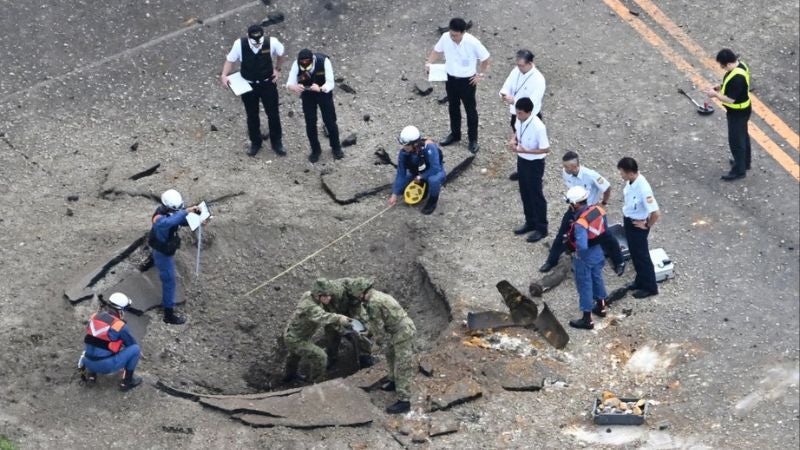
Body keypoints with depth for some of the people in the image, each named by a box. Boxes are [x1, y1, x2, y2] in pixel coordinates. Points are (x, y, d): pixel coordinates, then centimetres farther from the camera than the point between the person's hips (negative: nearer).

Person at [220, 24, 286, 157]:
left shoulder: (271, 42, -23)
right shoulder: (239, 44, -23)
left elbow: (280, 53, 1)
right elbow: (230, 60, -9)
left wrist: (277, 69, 4)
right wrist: (224, 75, -23)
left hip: (267, 84, 0)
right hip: (248, 85, 0)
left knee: (273, 114, 12)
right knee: (252, 116, 16)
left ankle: (277, 143, 33)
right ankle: (255, 142, 37)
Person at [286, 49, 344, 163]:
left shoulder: (324, 61, -31)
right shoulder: (296, 64, -26)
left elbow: (330, 83, -30)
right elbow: (289, 83, -26)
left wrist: (320, 88, -51)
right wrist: (295, 87, -50)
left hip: (324, 93, -1)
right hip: (307, 95, 1)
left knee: (330, 121, 6)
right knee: (310, 123, 3)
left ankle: (336, 147, 29)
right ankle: (315, 150, 24)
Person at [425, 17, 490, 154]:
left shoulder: (472, 42, -27)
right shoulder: (445, 37, -15)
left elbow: (485, 58, -11)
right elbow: (437, 50, 4)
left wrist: (481, 74, -8)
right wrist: (429, 63, -11)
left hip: (467, 80, -4)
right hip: (450, 78, 4)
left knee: (471, 110, 10)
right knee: (453, 107, 21)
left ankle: (473, 139, 24)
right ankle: (455, 134, 41)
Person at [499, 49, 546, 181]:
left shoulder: (538, 80, -27)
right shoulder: (516, 71, -6)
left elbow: (532, 103, -31)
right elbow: (506, 87, -4)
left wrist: (514, 101, -44)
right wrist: (504, 94, -29)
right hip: (516, 115, 7)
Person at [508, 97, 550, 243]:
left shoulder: (538, 127, -31)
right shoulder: (520, 120, -9)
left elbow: (546, 149, -23)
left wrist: (524, 150, -28)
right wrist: (513, 140, -10)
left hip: (534, 164, -8)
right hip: (522, 160, 8)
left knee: (536, 195, 7)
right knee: (524, 193, 21)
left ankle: (541, 228, 22)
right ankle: (530, 222, 39)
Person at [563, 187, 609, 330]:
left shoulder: (580, 224, -35)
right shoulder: (598, 210, -12)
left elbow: (582, 246, -40)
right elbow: (605, 227, 5)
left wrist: (577, 254, -19)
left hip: (585, 257, -8)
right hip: (599, 251, 8)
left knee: (585, 286, 9)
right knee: (597, 278, 28)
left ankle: (587, 319, 21)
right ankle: (601, 307, 48)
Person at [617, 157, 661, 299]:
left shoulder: (643, 188, -34)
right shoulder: (631, 181, -8)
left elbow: (656, 213, -34)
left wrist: (647, 226, -18)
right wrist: (627, 217, 12)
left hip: (637, 224, -8)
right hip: (628, 220, 8)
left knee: (641, 255, 9)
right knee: (634, 253, 23)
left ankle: (650, 287, 27)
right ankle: (640, 281, 42)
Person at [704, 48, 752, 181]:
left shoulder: (737, 78, -36)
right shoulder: (740, 65, -6)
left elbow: (730, 99, -30)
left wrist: (715, 94, -16)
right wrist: (721, 87, 2)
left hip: (737, 113, -10)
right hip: (742, 110, 10)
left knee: (736, 141, 6)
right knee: (743, 136, 26)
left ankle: (739, 170, 20)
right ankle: (744, 162, 44)